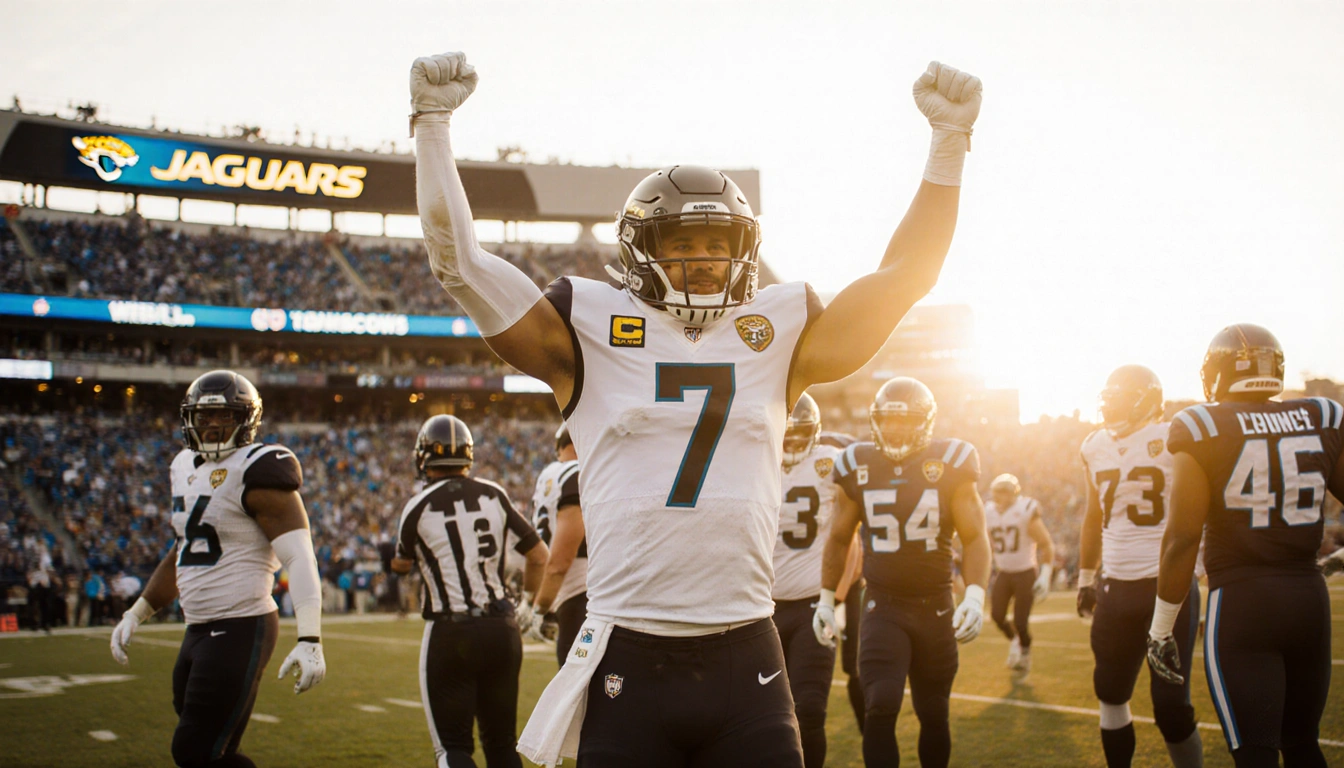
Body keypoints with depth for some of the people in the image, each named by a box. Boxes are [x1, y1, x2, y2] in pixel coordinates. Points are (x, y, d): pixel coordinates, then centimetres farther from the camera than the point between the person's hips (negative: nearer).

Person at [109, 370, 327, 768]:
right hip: (199, 630, 9)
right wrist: (136, 614, 25)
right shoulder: (186, 469, 13)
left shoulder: (256, 473, -14)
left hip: (241, 628, -9)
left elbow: (299, 558, -21)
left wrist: (309, 640, -31)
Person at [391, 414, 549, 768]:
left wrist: (394, 559, 34)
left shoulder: (419, 507, -7)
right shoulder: (494, 496, 2)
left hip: (450, 633, -4)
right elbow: (539, 556, 7)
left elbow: (401, 565, 11)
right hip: (500, 629, 4)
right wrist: (528, 603, 23)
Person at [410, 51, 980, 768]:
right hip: (628, 663, -2)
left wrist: (949, 140, 7)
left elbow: (904, 274, 12)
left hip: (746, 662, 2)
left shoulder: (777, 335, 10)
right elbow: (458, 260, 2)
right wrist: (432, 124, 1)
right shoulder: (592, 331, 3)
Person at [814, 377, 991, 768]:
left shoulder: (950, 466, -5)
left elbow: (974, 536, -4)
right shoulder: (859, 467, 0)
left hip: (936, 607, 0)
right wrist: (825, 599, 12)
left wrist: (975, 595, -18)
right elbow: (839, 538, 12)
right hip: (883, 607, 0)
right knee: (881, 706, -17)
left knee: (934, 714, 10)